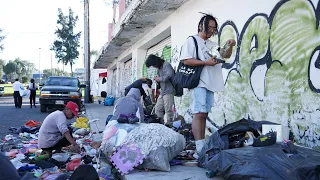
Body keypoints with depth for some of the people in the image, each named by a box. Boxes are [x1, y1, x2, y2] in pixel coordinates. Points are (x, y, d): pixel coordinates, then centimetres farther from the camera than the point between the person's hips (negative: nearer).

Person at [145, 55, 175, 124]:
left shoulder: (166, 65, -8)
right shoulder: (160, 68, 19)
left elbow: (170, 74, -26)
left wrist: (160, 79, -15)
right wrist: (157, 78, 3)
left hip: (168, 91, -9)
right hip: (162, 92, 9)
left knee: (168, 110, -7)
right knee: (158, 109, 7)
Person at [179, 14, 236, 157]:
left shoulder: (212, 44, 21)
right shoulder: (192, 40, 2)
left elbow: (226, 55, 23)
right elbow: (186, 60, -8)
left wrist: (230, 46, 2)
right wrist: (206, 62, -14)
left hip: (210, 84, 7)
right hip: (198, 83, -7)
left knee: (204, 114, 6)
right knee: (199, 113, -14)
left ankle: (202, 147, 9)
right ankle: (200, 149, -17)